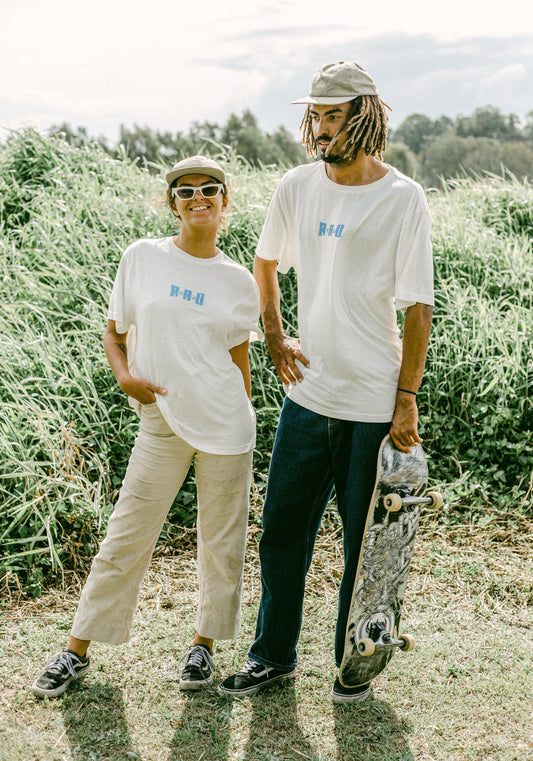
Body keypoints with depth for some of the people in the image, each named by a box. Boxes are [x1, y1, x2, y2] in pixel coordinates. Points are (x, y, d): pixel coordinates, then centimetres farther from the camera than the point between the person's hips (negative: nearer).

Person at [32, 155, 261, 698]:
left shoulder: (239, 282, 3)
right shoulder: (142, 258, 0)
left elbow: (240, 360, 10)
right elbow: (114, 333, 7)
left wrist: (243, 428, 11)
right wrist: (125, 375, -12)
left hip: (226, 427, 1)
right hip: (161, 423, -1)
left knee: (222, 541, 8)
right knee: (126, 537, 4)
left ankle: (204, 643, 27)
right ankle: (77, 650, 18)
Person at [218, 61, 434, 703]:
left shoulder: (402, 199, -9)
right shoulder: (297, 187, 4)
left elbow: (417, 307, -9)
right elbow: (265, 262, 21)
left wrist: (407, 400, -11)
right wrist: (274, 337, 11)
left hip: (374, 406, -4)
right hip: (307, 392, 4)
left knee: (365, 542, 8)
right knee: (281, 530, 12)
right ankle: (273, 654, 30)